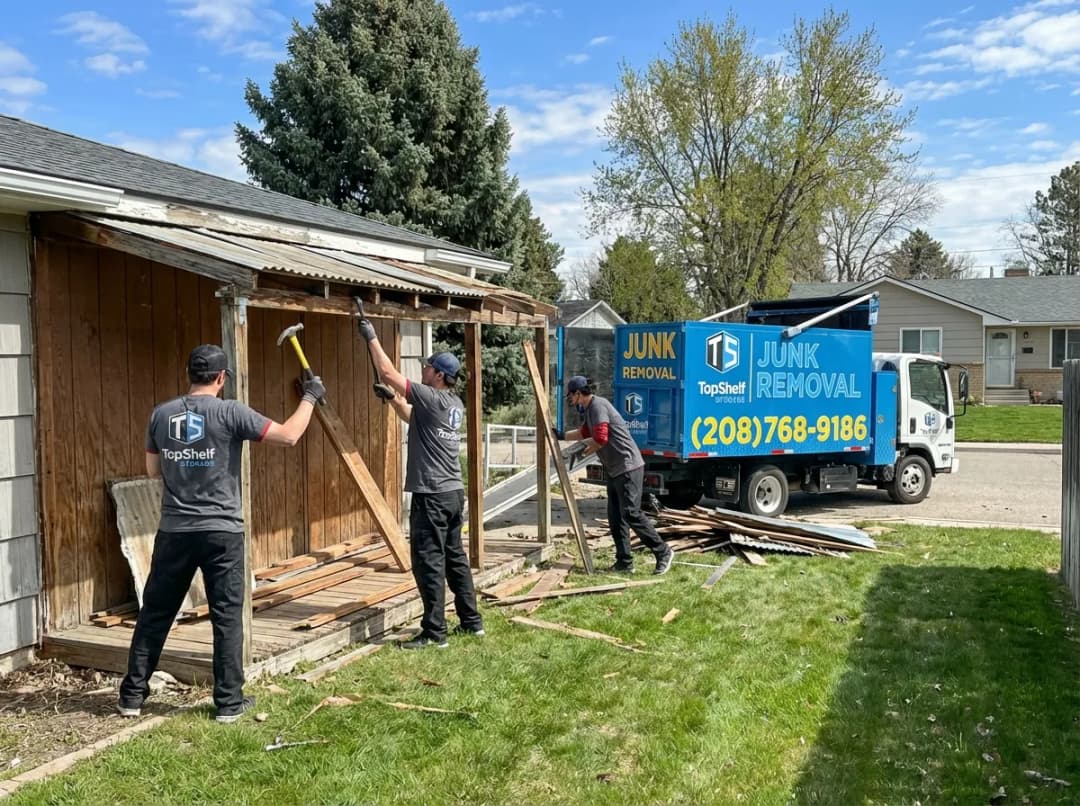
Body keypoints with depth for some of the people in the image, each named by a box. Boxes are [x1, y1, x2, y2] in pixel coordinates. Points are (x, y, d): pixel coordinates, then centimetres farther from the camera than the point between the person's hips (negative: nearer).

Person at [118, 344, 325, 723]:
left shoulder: (161, 414, 3)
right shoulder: (230, 412, -11)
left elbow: (153, 470, 14)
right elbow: (288, 435, -11)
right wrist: (310, 397, 1)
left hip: (174, 532, 4)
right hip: (221, 532, -4)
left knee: (154, 614, 15)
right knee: (227, 617, 6)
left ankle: (133, 695, 24)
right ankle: (229, 701, 12)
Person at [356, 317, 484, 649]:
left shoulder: (432, 398, -14)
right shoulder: (454, 404, 12)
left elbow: (388, 373, -12)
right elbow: (414, 418, 28)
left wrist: (371, 337, -3)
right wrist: (391, 398, 23)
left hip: (432, 495, -9)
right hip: (453, 492, 9)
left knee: (429, 562, -4)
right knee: (455, 557, 16)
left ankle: (434, 632, 0)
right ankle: (472, 621, 23)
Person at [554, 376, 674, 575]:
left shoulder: (597, 406, -14)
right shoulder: (589, 409, 18)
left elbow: (600, 439, -24)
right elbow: (584, 433, 36)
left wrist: (584, 451, -7)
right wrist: (562, 435, 36)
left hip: (628, 468, -11)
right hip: (614, 470, 11)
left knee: (631, 514, -11)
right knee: (615, 516, 8)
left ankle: (663, 552, -2)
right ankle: (624, 562, 11)